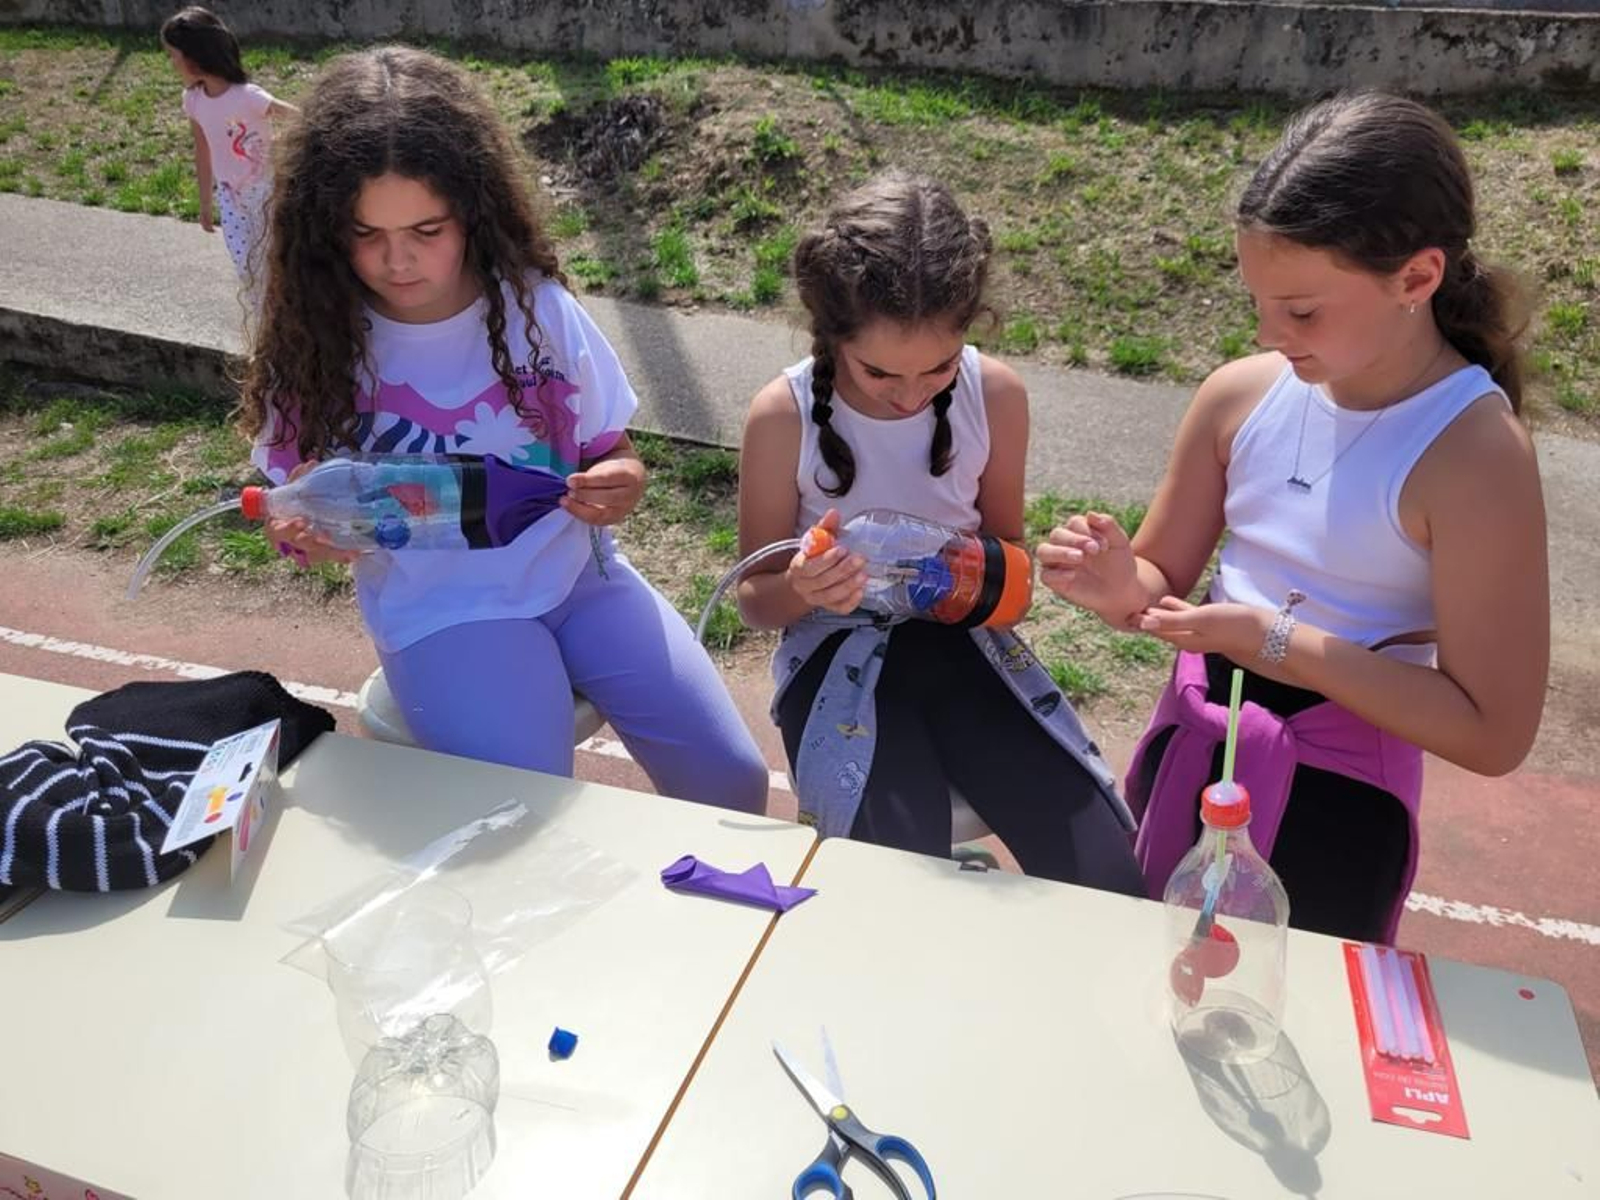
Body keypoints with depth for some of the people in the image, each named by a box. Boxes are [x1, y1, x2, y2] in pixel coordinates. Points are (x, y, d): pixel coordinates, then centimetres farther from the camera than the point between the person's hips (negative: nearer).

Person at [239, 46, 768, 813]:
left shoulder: (535, 303, -5)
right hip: (444, 610, -1)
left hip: (581, 577, 2)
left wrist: (620, 484, -18)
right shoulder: (313, 343, -7)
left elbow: (610, 449, 5)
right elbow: (298, 514, 2)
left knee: (730, 777, -6)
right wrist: (309, 530, -22)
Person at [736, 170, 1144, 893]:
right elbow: (755, 599, -2)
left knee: (1108, 884, -9)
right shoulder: (783, 415, -14)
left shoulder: (996, 394, -8)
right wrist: (800, 590, -26)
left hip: (961, 638, 3)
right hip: (837, 654, -2)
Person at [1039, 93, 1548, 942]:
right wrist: (1123, 587, -20)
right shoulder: (1240, 395, -8)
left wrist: (1281, 643, -26)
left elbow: (1492, 733, -20)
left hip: (1336, 795, -5)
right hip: (1189, 749, 5)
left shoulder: (1474, 452, -21)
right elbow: (1168, 584, 3)